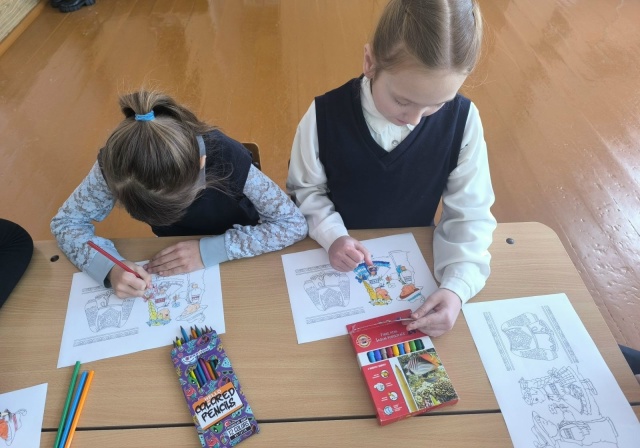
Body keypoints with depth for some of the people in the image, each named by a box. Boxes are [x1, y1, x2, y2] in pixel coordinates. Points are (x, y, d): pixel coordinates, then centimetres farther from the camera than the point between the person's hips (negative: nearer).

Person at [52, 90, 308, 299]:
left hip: (237, 261, -1)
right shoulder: (118, 164, -26)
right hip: (173, 258, 2)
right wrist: (110, 267, -32)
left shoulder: (228, 160, -34)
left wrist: (209, 250, -34)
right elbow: (65, 222, -12)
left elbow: (295, 223, -28)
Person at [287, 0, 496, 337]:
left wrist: (457, 287, -25)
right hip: (338, 258, -1)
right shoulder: (325, 115, -20)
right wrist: (331, 236, -23)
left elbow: (471, 215, -11)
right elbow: (304, 190, -5)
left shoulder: (462, 120, -17)